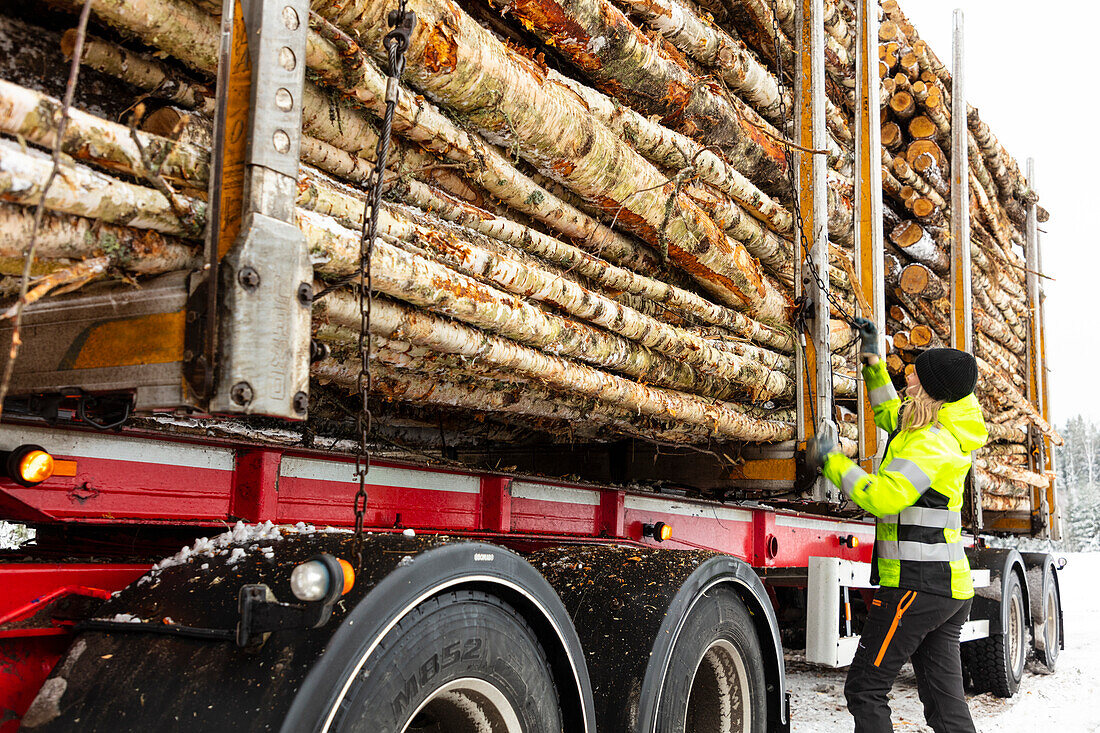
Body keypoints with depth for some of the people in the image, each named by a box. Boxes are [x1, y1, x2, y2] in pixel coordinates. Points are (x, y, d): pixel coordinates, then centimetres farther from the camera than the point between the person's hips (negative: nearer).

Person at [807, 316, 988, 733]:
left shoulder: (931, 442, -17)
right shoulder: (937, 428, 13)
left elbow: (883, 496, -28)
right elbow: (888, 413, 33)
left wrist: (832, 462, -17)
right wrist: (872, 360, 28)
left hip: (916, 585, -10)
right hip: (949, 588, 10)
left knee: (865, 689, -2)